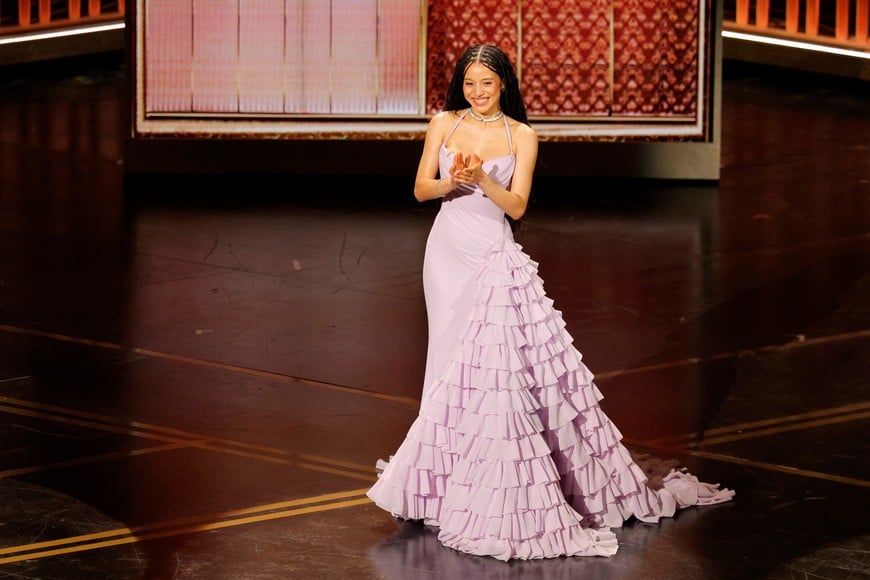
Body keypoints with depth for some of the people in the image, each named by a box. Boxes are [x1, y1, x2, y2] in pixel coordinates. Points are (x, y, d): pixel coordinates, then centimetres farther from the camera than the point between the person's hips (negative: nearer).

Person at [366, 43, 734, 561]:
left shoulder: (521, 136, 1)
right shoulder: (444, 124, 5)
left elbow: (516, 206, -5)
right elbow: (421, 189, 2)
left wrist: (483, 180, -22)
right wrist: (451, 181, -18)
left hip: (494, 256, -2)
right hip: (448, 252, 2)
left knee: (496, 359, -10)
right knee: (455, 359, 7)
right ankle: (451, 475, 18)